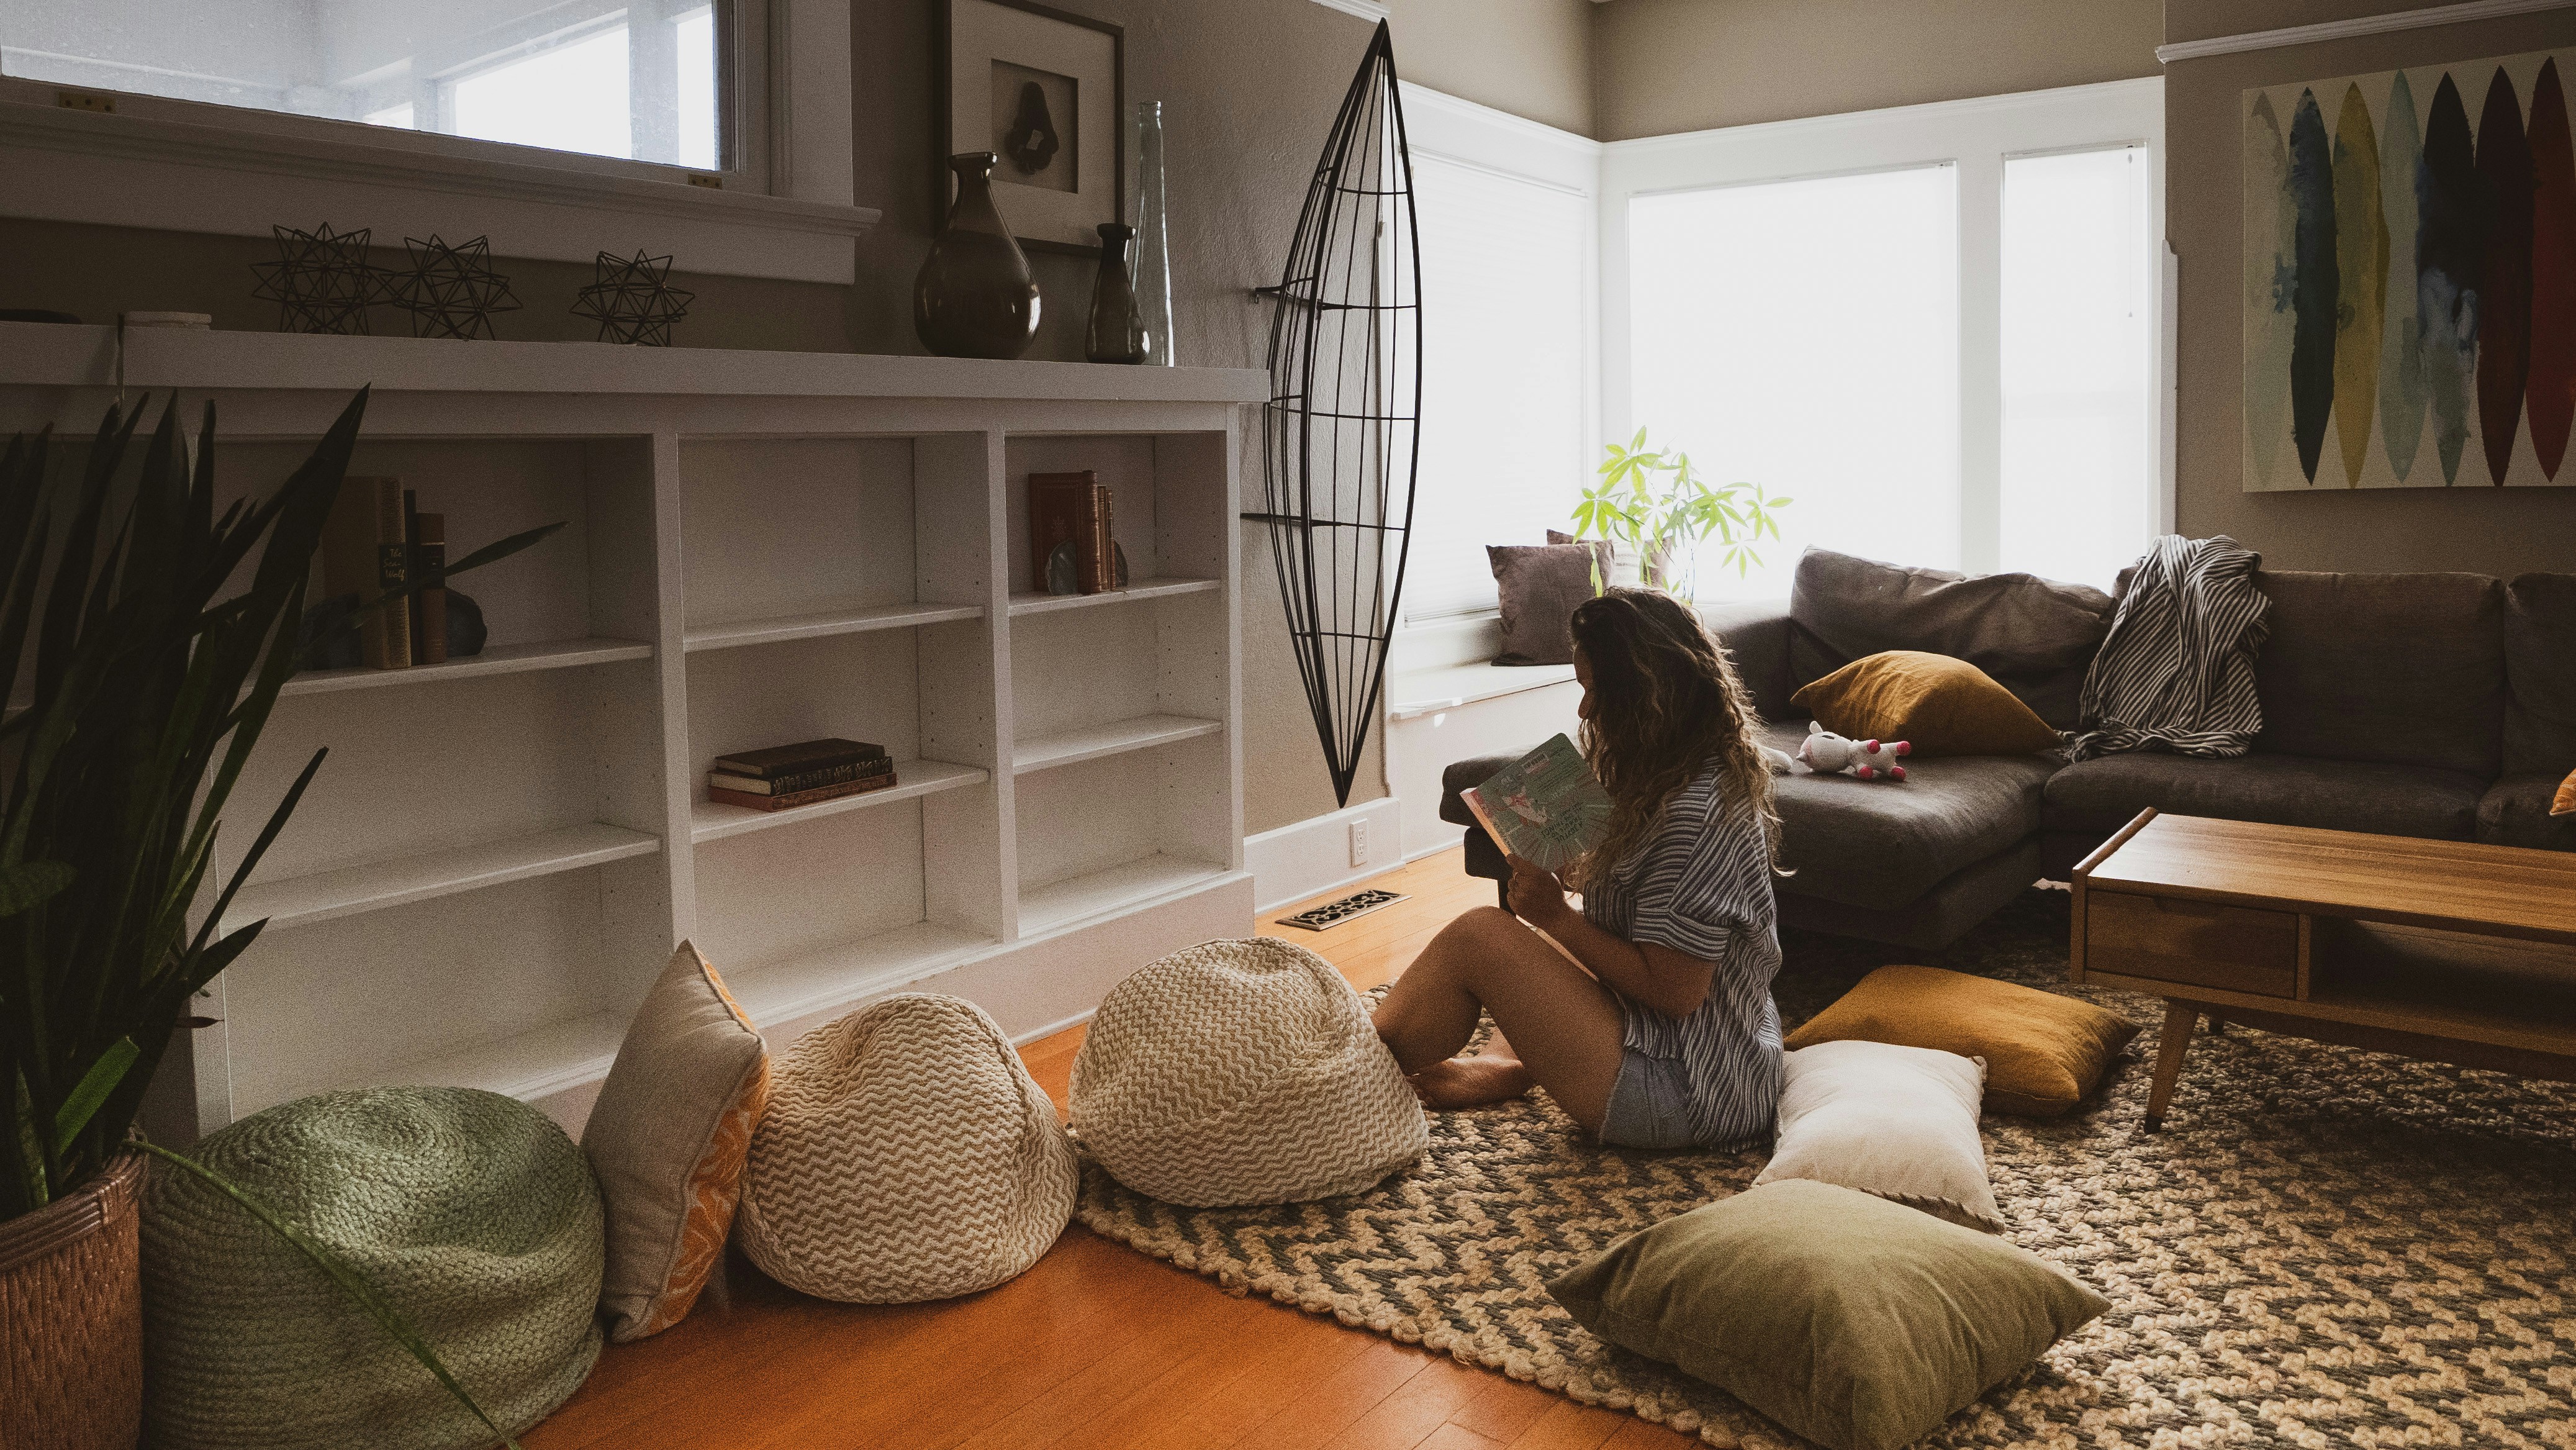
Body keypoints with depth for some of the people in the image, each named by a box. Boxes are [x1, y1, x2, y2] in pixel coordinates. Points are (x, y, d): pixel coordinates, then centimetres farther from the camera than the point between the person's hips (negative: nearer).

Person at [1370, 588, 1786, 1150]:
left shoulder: (1695, 812, -25)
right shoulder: (1721, 774, 6)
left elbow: (1674, 990, -24)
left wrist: (1556, 916, -16)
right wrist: (1575, 869, 1)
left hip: (1686, 1093, -11)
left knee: (1478, 935, -14)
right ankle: (1507, 1065, 17)